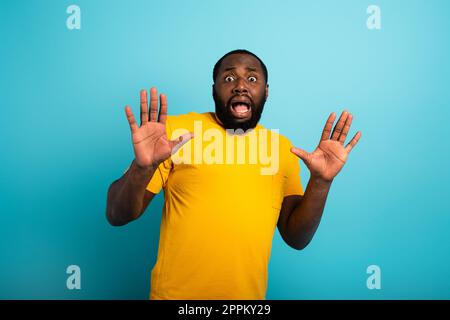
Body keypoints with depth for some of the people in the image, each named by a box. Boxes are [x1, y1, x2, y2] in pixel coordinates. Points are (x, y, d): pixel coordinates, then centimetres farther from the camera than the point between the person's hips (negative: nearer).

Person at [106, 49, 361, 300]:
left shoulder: (281, 147, 0)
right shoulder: (176, 130, -10)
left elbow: (296, 238, 0)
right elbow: (117, 215, -10)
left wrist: (320, 182, -15)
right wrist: (142, 168, -28)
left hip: (249, 295, 3)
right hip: (175, 294, -2)